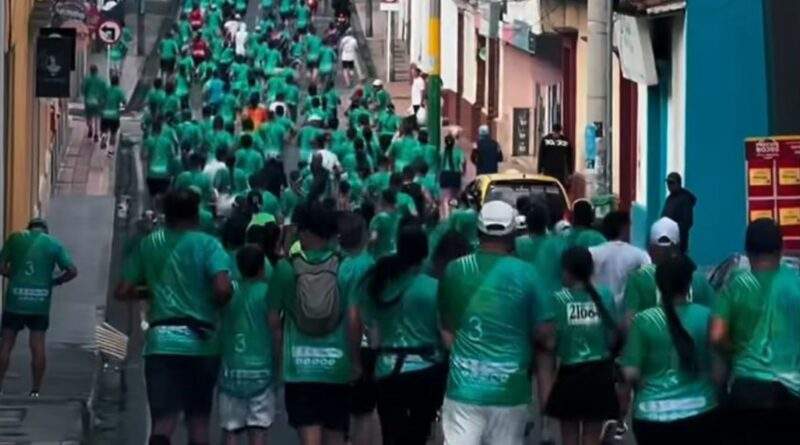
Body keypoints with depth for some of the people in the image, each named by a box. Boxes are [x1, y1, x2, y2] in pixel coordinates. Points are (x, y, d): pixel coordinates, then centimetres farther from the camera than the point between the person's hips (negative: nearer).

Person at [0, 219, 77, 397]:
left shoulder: (15, 238, 4)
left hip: (15, 300, 0)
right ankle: (36, 390, 7)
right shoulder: (53, 244, 3)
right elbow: (72, 271, -4)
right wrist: (54, 281, 10)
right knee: (37, 345, 5)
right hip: (40, 302, 0)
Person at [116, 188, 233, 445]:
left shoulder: (148, 245, 8)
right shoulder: (207, 245, -2)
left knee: (163, 421, -7)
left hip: (161, 339, 1)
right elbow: (222, 288, -17)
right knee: (198, 420, 14)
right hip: (200, 340, -1)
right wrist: (216, 306, 5)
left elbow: (123, 292, 6)